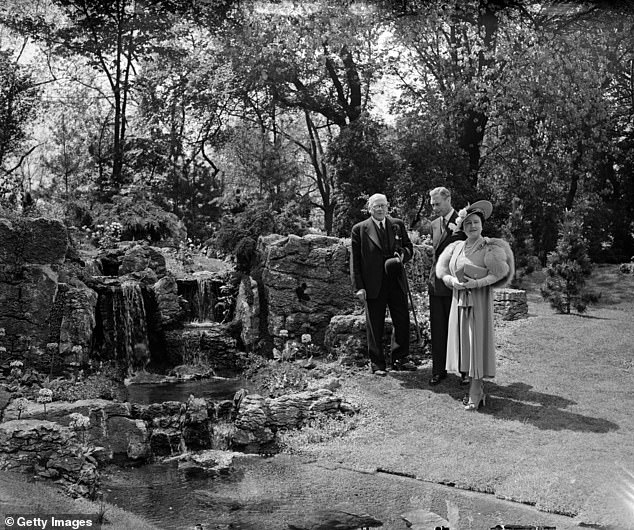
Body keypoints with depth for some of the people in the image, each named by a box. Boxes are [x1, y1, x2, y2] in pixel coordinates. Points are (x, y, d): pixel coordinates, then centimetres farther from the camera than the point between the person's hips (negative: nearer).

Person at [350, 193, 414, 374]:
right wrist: (358, 287, -9)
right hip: (373, 285, -3)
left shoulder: (398, 225, 9)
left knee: (402, 322, 8)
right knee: (375, 327, 5)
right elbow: (355, 260, -2)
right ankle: (377, 363, 16)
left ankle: (398, 359, 24)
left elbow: (409, 247, 16)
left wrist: (402, 255, -9)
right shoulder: (359, 229, -1)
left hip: (397, 282, 3)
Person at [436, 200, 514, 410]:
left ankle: (475, 394, 0)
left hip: (480, 300, -5)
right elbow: (442, 270, 10)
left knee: (477, 342, -5)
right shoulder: (456, 247, 11)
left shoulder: (489, 247, -5)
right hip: (459, 299, 6)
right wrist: (452, 281, -9)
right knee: (462, 342, 6)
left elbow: (499, 273, -11)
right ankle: (478, 389, 16)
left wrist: (477, 283, -20)